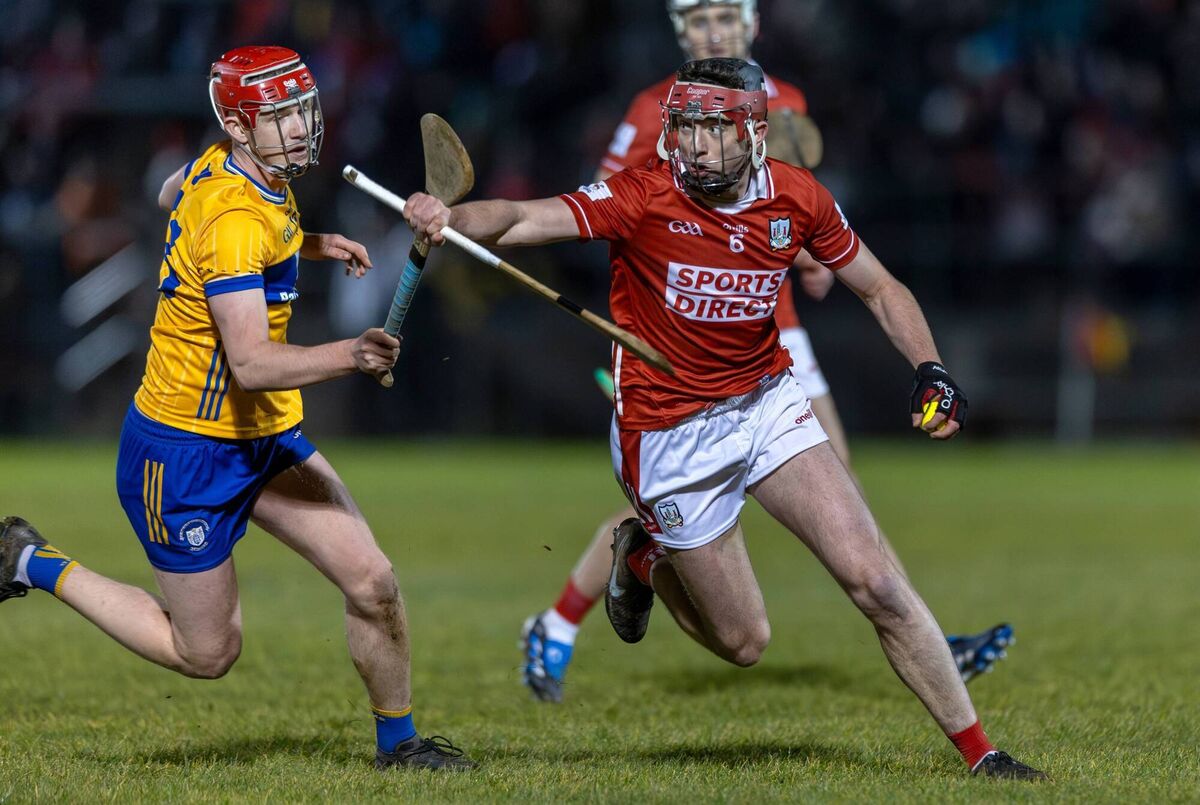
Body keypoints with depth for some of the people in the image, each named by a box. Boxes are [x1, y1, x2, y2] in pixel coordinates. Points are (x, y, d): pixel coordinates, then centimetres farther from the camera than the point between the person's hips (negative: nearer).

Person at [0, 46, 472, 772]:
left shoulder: (223, 168, 0)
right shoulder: (235, 220, -28)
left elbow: (173, 195, 25)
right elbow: (251, 363, -34)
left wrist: (307, 243, 19)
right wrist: (348, 356, -49)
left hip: (267, 439, 9)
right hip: (186, 453, -9)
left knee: (372, 583, -2)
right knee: (207, 654, 5)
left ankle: (398, 740, 17)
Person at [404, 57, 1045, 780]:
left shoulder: (796, 198, -7)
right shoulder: (644, 198, -19)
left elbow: (880, 289, 6)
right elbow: (521, 220, -31)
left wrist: (930, 369, -10)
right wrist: (450, 218, -51)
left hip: (768, 402, 3)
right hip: (671, 436, -3)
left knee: (875, 582, -10)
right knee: (744, 643, 4)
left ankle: (977, 750, 4)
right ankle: (645, 559, 35)